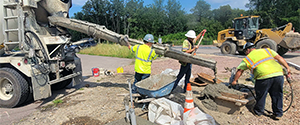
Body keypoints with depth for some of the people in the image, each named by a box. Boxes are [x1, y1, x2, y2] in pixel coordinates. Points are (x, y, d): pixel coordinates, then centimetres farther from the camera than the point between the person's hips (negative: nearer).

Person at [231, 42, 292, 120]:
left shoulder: (247, 58, 15)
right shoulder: (267, 50, 25)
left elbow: (239, 71, 18)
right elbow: (279, 58, 16)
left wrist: (234, 81, 28)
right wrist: (287, 68, 14)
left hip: (264, 76, -4)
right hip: (278, 74, 4)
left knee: (261, 95, 14)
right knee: (277, 95, 17)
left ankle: (258, 111, 30)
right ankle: (278, 114, 29)